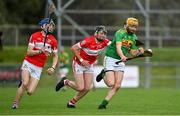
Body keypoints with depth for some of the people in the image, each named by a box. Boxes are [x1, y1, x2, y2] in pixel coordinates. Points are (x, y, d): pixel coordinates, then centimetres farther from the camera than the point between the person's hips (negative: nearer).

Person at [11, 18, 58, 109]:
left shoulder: (53, 40, 3)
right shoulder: (35, 36, -3)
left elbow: (55, 56, 11)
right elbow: (29, 52, -8)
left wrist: (53, 67, -6)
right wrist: (40, 51, -25)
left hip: (38, 68, 2)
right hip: (28, 63, -2)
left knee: (30, 92, -10)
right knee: (25, 83, -27)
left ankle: (22, 84, 26)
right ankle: (15, 103, -7)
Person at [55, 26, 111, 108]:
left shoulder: (105, 42, -10)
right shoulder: (88, 41, -27)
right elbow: (73, 48, -21)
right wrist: (81, 60, -22)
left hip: (89, 65, 6)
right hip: (78, 64, -6)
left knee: (87, 88, 1)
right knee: (80, 88, -11)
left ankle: (72, 102, 21)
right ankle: (65, 82, 18)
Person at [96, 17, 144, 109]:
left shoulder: (134, 37, 8)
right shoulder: (120, 33, -16)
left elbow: (132, 53, 14)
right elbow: (118, 47, -29)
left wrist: (139, 51, -7)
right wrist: (122, 56, -48)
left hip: (121, 61, 6)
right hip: (110, 58, -6)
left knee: (117, 86, -6)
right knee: (111, 83, -14)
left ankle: (104, 104, 6)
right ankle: (104, 74, 19)